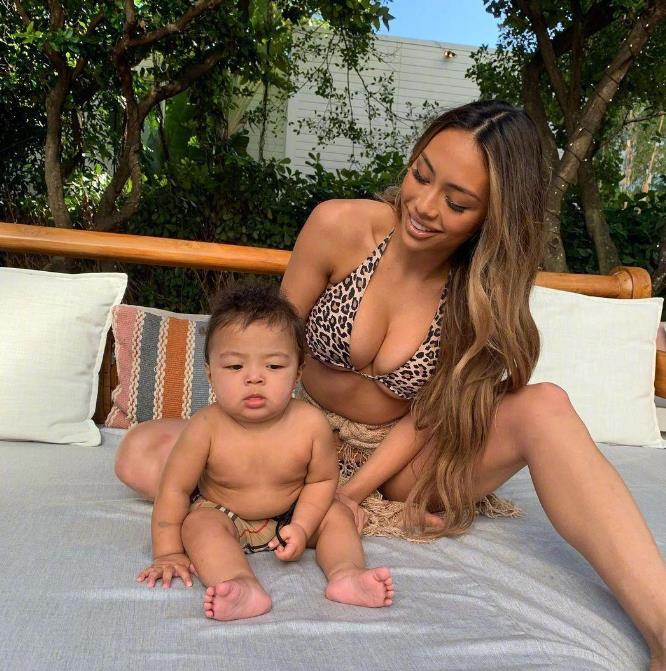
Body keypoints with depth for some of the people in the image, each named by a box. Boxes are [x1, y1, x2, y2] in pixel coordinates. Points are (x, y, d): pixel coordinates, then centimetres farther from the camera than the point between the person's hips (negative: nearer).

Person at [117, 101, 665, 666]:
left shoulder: (485, 291, -14)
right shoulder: (339, 227, -18)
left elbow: (428, 414, -10)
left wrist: (351, 494, -22)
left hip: (398, 458, -1)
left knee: (545, 407, -29)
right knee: (140, 454, -22)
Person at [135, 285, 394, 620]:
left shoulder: (311, 424, -24)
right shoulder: (206, 428, -28)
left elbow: (322, 480, -9)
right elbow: (175, 488, -18)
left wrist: (301, 526, -20)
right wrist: (168, 552, -15)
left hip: (290, 515, 2)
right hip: (222, 515, -2)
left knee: (336, 515, -11)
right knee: (198, 524, -30)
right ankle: (243, 586, -46)